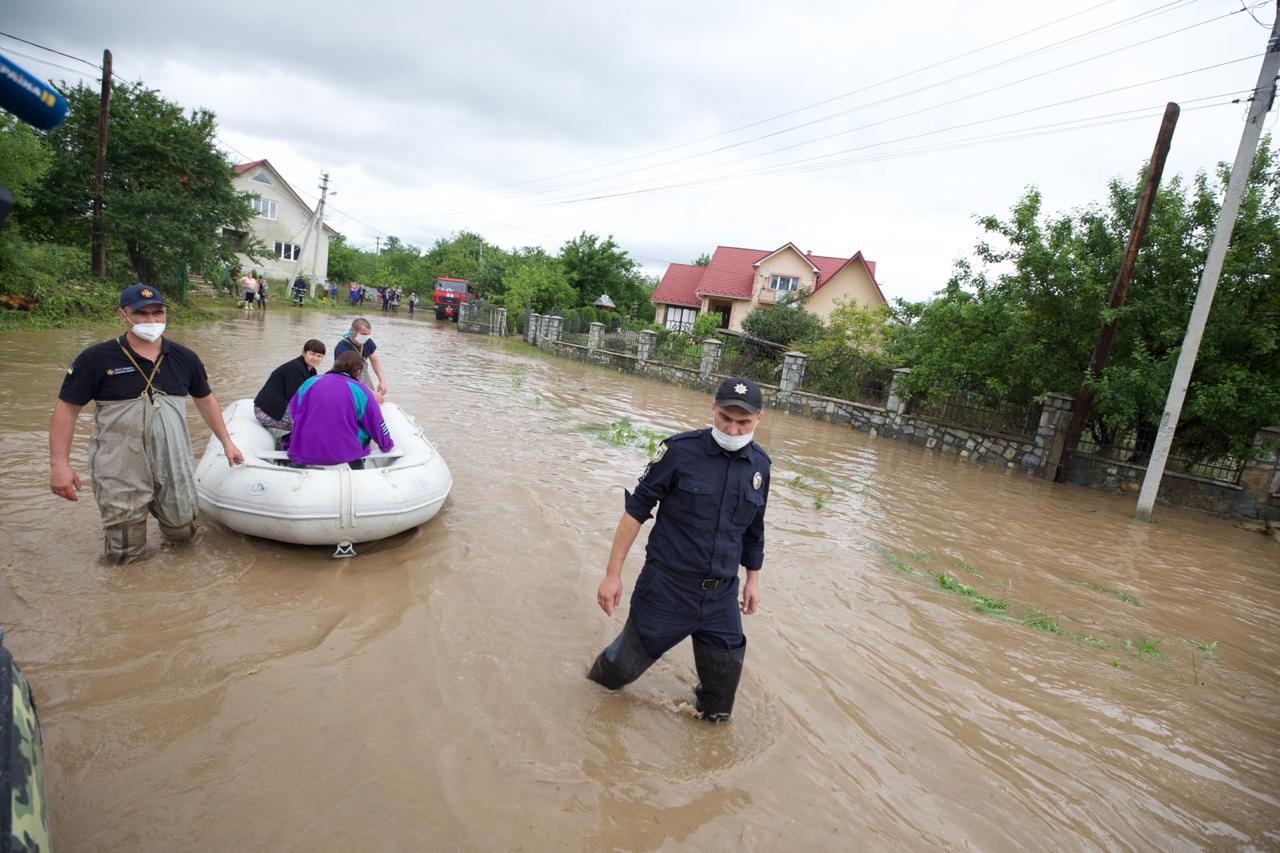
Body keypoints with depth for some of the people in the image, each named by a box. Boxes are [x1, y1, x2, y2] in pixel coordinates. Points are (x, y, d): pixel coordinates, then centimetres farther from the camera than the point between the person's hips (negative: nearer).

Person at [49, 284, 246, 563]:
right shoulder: (96, 359, -7)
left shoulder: (185, 359, 2)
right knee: (124, 554, 4)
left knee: (182, 532, 14)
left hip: (174, 464, 3)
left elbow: (205, 400, 14)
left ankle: (156, 506, 44)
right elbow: (66, 409, -4)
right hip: (120, 470, -3)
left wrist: (226, 442, 13)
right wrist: (59, 464, -11)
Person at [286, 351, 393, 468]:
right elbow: (377, 426, 0)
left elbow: (293, 412, 16)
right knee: (366, 428, 22)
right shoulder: (361, 390, -5)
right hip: (344, 454, -4)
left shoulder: (309, 382, 4)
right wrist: (387, 446, 17)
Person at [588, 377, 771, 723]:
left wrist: (753, 579, 20)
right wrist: (613, 573, -11)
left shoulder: (760, 465, 0)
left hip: (722, 595, 4)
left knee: (723, 676, 12)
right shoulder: (680, 450, -14)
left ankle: (714, 718, 44)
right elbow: (636, 509, -10)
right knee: (627, 662, 11)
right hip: (666, 589, -3)